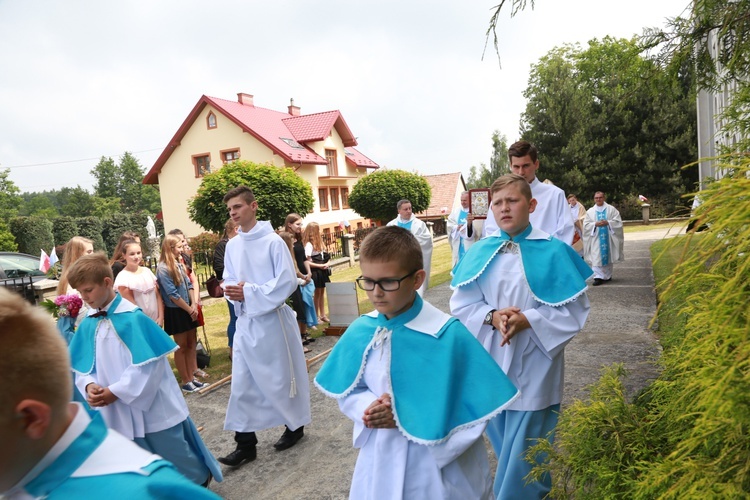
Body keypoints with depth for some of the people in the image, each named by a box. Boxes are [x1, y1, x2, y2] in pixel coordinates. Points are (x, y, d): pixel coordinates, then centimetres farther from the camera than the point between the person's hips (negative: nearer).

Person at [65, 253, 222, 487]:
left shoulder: (132, 318, -18)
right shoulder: (88, 324, 0)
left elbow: (147, 364, -19)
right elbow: (82, 365, 6)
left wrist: (116, 392, -20)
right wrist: (89, 385, -13)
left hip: (152, 407, -5)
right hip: (120, 414, 6)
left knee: (175, 457, 12)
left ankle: (200, 481, 37)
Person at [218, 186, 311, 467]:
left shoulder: (273, 241, -12)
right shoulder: (232, 245, 6)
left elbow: (288, 281, -16)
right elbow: (229, 280, 13)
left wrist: (249, 292, -19)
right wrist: (232, 291, -10)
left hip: (272, 319, -5)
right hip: (244, 321, 6)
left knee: (283, 377, 9)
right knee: (242, 382, 6)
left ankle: (295, 425, 31)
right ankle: (245, 442, 17)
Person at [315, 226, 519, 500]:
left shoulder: (449, 334, -21)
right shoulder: (360, 332, -8)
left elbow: (473, 408, -17)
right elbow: (348, 392, 4)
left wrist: (407, 416, -23)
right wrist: (369, 408, -18)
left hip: (441, 465, -3)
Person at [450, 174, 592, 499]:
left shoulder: (553, 252, -10)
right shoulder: (479, 253, -1)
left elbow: (574, 311, -9)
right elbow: (461, 304, 0)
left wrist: (527, 320, -22)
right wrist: (491, 316, -19)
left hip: (533, 370, -4)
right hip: (490, 365, 4)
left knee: (524, 453, 5)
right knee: (504, 446, 23)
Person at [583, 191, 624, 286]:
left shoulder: (611, 209, 5)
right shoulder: (590, 211, 7)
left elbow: (618, 221, -1)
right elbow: (586, 225, 1)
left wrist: (608, 223, -16)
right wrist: (595, 224, -15)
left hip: (608, 238, 0)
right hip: (596, 238, 0)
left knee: (608, 256, 9)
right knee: (596, 257, -8)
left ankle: (607, 275, 22)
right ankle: (598, 276, -10)